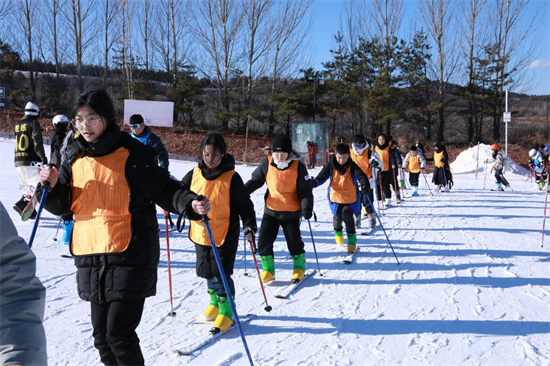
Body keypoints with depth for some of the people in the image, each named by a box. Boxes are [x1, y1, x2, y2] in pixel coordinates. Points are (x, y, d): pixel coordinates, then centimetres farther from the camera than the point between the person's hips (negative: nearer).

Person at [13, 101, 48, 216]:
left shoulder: (17, 124, 16)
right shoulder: (34, 123, -6)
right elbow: (38, 143, -12)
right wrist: (43, 158, -6)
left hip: (18, 160, 8)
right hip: (31, 160, -7)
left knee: (26, 185, 15)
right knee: (35, 185, -7)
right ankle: (21, 204, -23)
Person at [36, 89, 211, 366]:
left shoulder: (132, 153, -9)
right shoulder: (75, 156, 8)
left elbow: (163, 189, -8)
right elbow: (62, 204, 13)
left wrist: (190, 203, -27)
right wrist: (52, 186, -7)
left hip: (129, 257, -6)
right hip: (90, 258, 6)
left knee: (119, 334, -6)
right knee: (101, 335, 16)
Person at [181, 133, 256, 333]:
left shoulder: (231, 178, -13)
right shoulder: (195, 174, 0)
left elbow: (244, 204, -10)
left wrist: (249, 226, -20)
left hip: (225, 235, -5)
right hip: (201, 234, 5)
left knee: (221, 273, -6)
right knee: (208, 272, 17)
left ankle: (227, 311, 9)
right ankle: (215, 303, 38)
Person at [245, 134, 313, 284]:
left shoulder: (298, 166, -12)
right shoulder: (267, 164, -6)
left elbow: (305, 190, -10)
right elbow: (255, 180, 5)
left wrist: (307, 207, -22)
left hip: (291, 213, -2)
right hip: (271, 211, 2)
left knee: (294, 242, 7)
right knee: (264, 241, -2)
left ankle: (299, 267, 30)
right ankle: (268, 270, 14)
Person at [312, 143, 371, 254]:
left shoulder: (352, 166, -13)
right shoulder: (330, 166, -9)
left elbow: (361, 176, -26)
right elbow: (321, 176, -8)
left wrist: (365, 185, -47)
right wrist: (314, 182, -29)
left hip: (350, 198, -2)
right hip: (336, 196, 2)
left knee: (348, 217, -16)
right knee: (337, 217, 9)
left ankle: (352, 239, -1)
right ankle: (338, 231, 44)